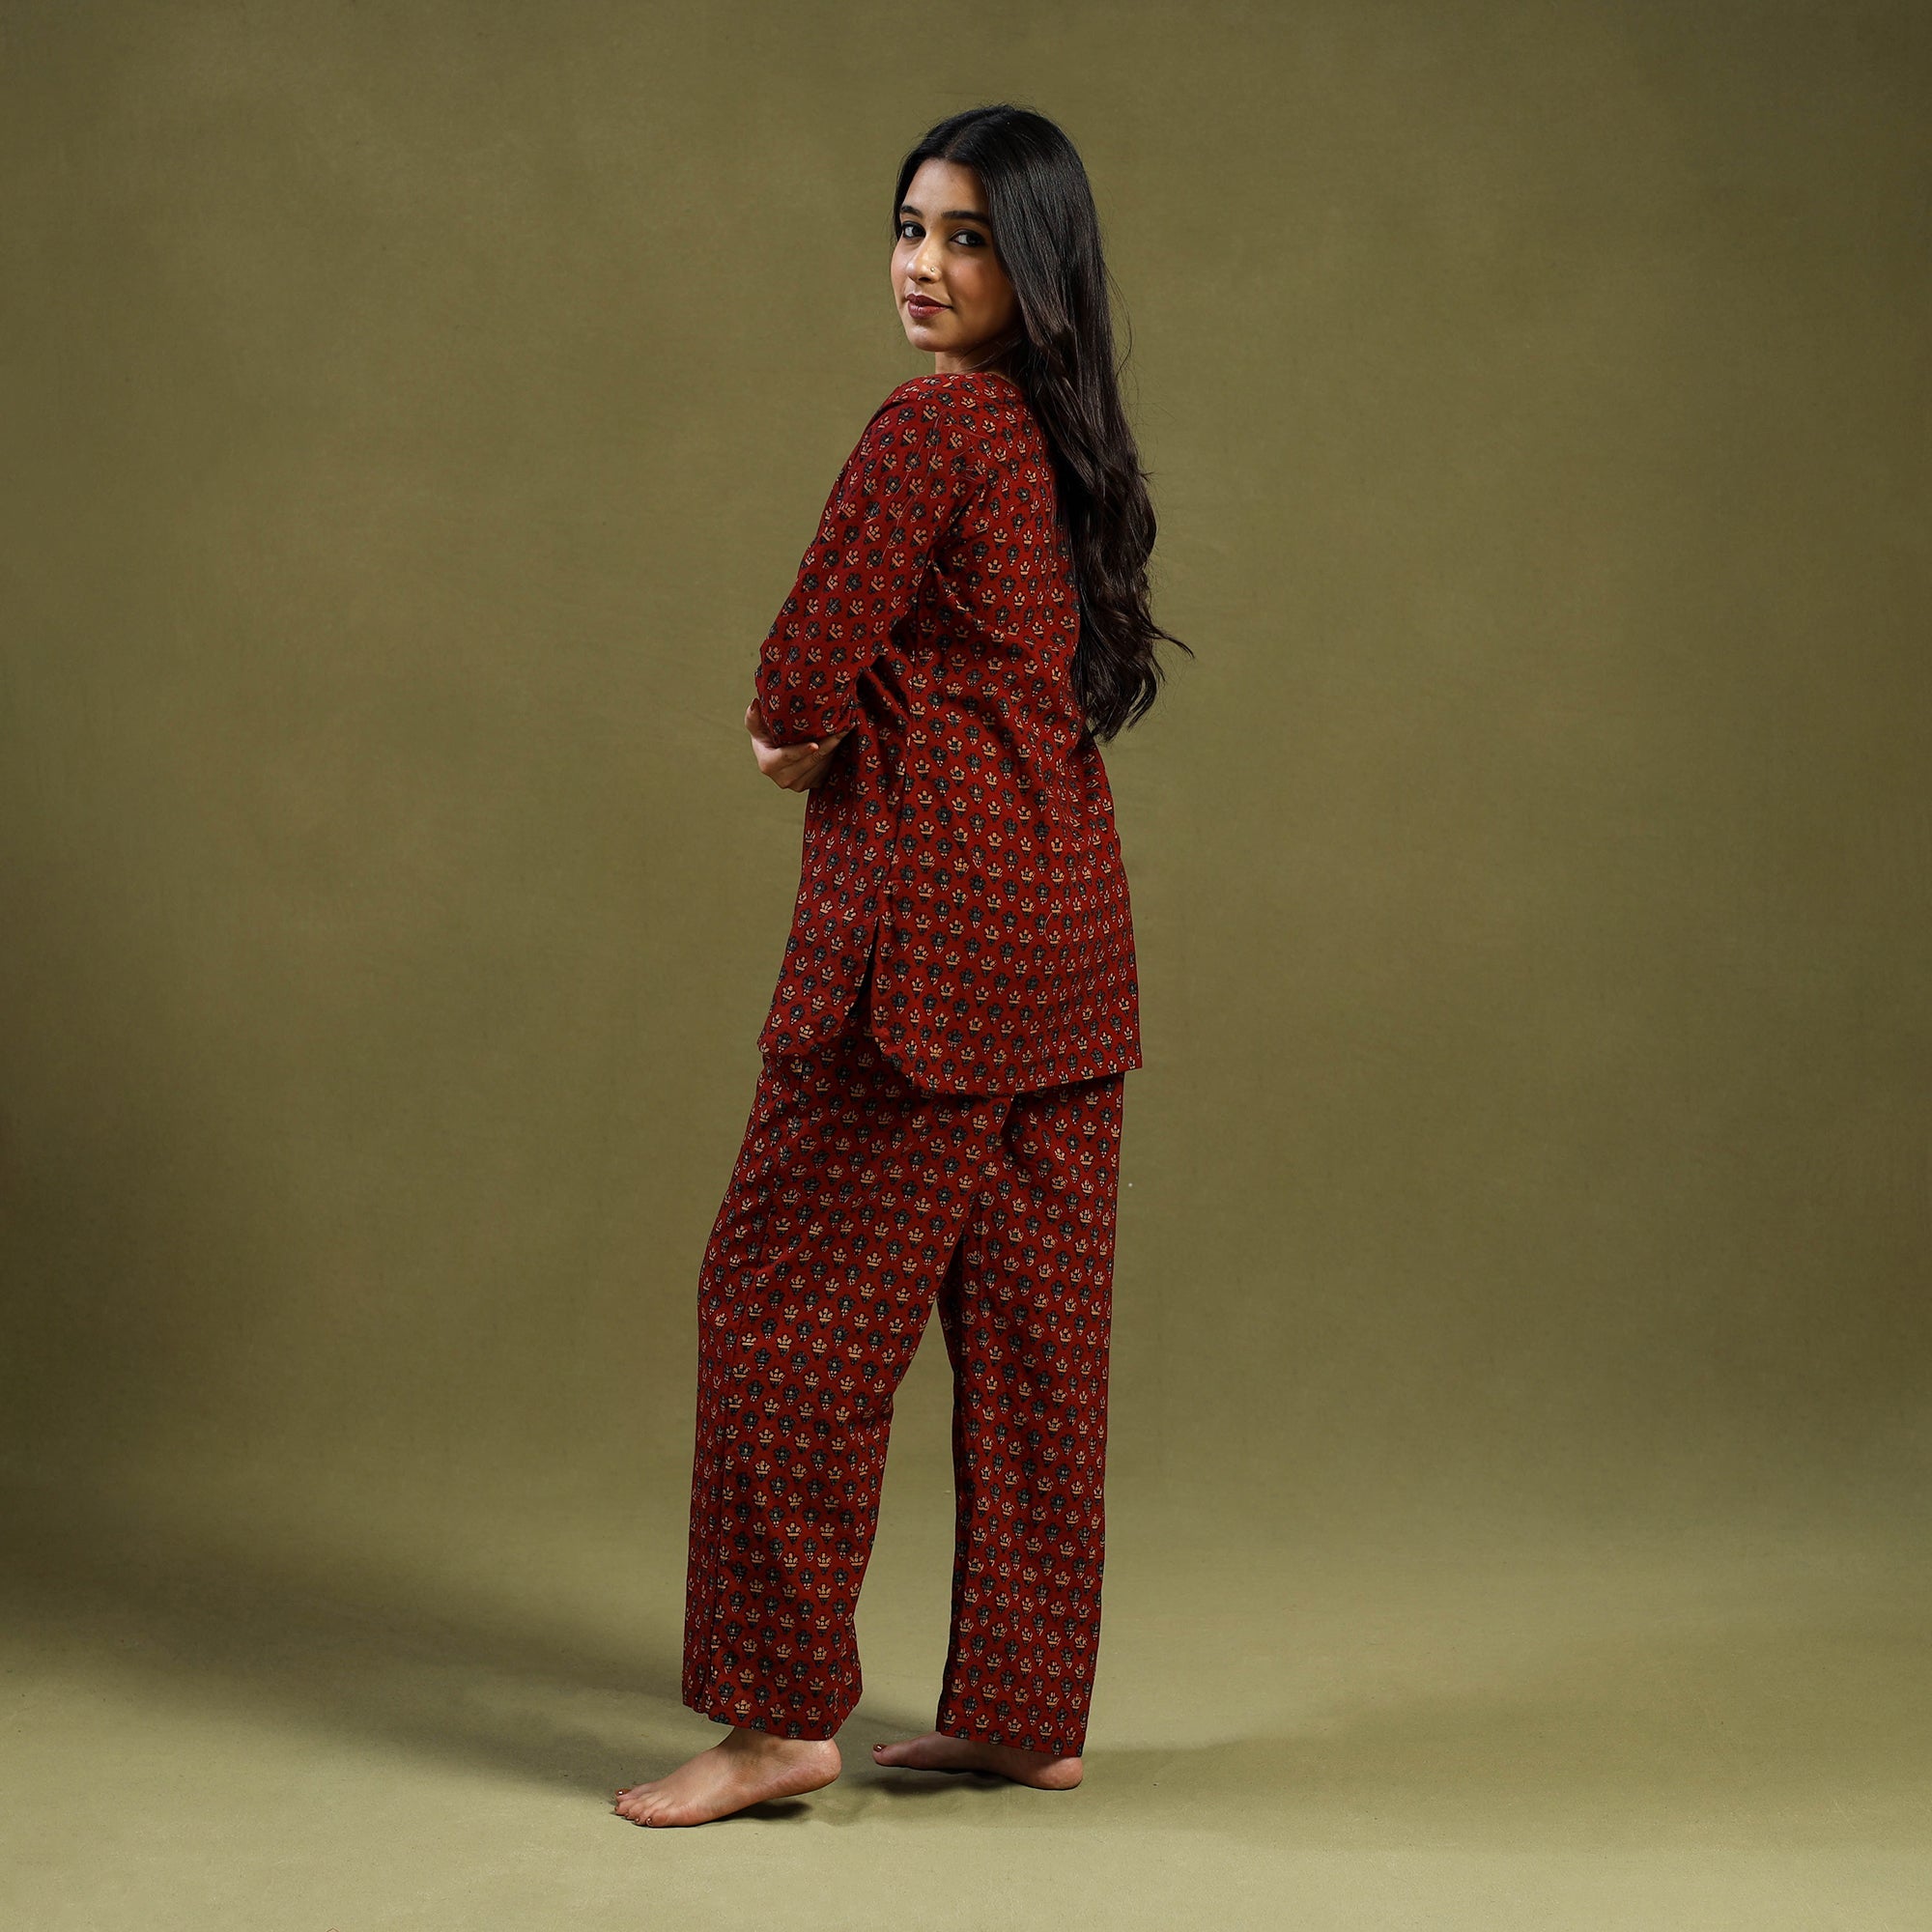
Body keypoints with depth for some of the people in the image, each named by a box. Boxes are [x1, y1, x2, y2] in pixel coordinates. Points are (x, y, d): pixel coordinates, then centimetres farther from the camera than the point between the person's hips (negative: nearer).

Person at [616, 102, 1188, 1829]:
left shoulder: (933, 425, -13)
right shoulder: (1064, 439, 14)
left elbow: (801, 678, -15)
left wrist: (795, 733, 7)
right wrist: (830, 737, 9)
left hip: (932, 912, -9)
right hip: (1066, 916, 9)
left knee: (790, 1296, 0)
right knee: (1030, 1316, 10)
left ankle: (784, 1709, 5)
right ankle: (1026, 1707, 17)